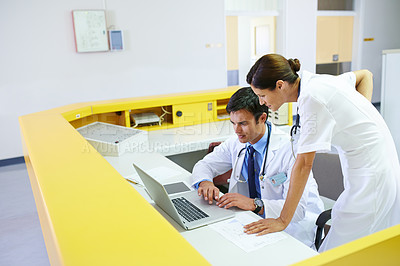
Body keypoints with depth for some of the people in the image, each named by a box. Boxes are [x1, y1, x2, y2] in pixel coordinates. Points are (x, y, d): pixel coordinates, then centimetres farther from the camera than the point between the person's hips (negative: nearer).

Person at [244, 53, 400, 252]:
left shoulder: (311, 98, -23)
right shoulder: (315, 81, 4)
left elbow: (304, 163, -23)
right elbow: (365, 75, 20)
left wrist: (283, 220, -17)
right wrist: (359, 113, 5)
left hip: (371, 173, -10)